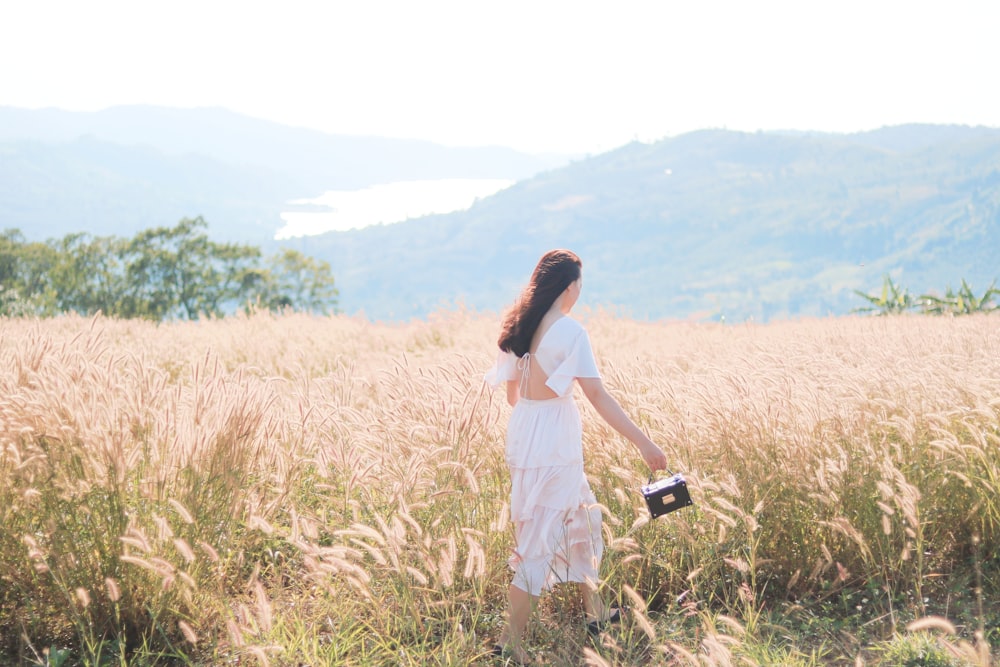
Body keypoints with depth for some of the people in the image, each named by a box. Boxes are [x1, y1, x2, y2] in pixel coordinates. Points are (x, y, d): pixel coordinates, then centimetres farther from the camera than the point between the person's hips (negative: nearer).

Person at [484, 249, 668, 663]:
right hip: (553, 441, -8)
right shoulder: (570, 331, -16)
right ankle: (510, 641, 1)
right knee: (541, 537, -2)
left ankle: (596, 612, 35)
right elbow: (598, 395, -19)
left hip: (523, 433, 8)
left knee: (582, 516, 23)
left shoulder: (520, 326, 6)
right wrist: (643, 443, -17)